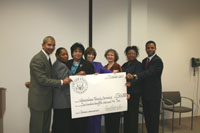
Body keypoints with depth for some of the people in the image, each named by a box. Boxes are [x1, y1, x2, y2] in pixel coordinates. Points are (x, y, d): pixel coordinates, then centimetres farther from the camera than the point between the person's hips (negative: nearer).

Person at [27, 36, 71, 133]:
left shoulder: (47, 58, 13)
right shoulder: (37, 59, -17)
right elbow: (42, 80, -22)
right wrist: (62, 82, -20)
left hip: (46, 100, 9)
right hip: (38, 100, -9)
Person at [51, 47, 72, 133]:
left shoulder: (56, 64, 17)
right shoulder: (62, 66, -15)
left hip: (58, 100, 10)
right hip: (64, 101, -10)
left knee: (58, 124, 14)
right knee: (64, 126, -3)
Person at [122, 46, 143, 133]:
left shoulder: (138, 65, -4)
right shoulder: (124, 65, 16)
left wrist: (130, 83, -31)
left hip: (134, 93, -6)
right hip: (125, 92, 6)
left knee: (132, 114, -1)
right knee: (126, 113, 12)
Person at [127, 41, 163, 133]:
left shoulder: (157, 61, -13)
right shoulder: (144, 61, 13)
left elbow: (149, 72, -29)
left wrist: (134, 76, -43)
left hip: (154, 94, -7)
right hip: (145, 93, 8)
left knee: (154, 116, 1)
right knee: (147, 116, 14)